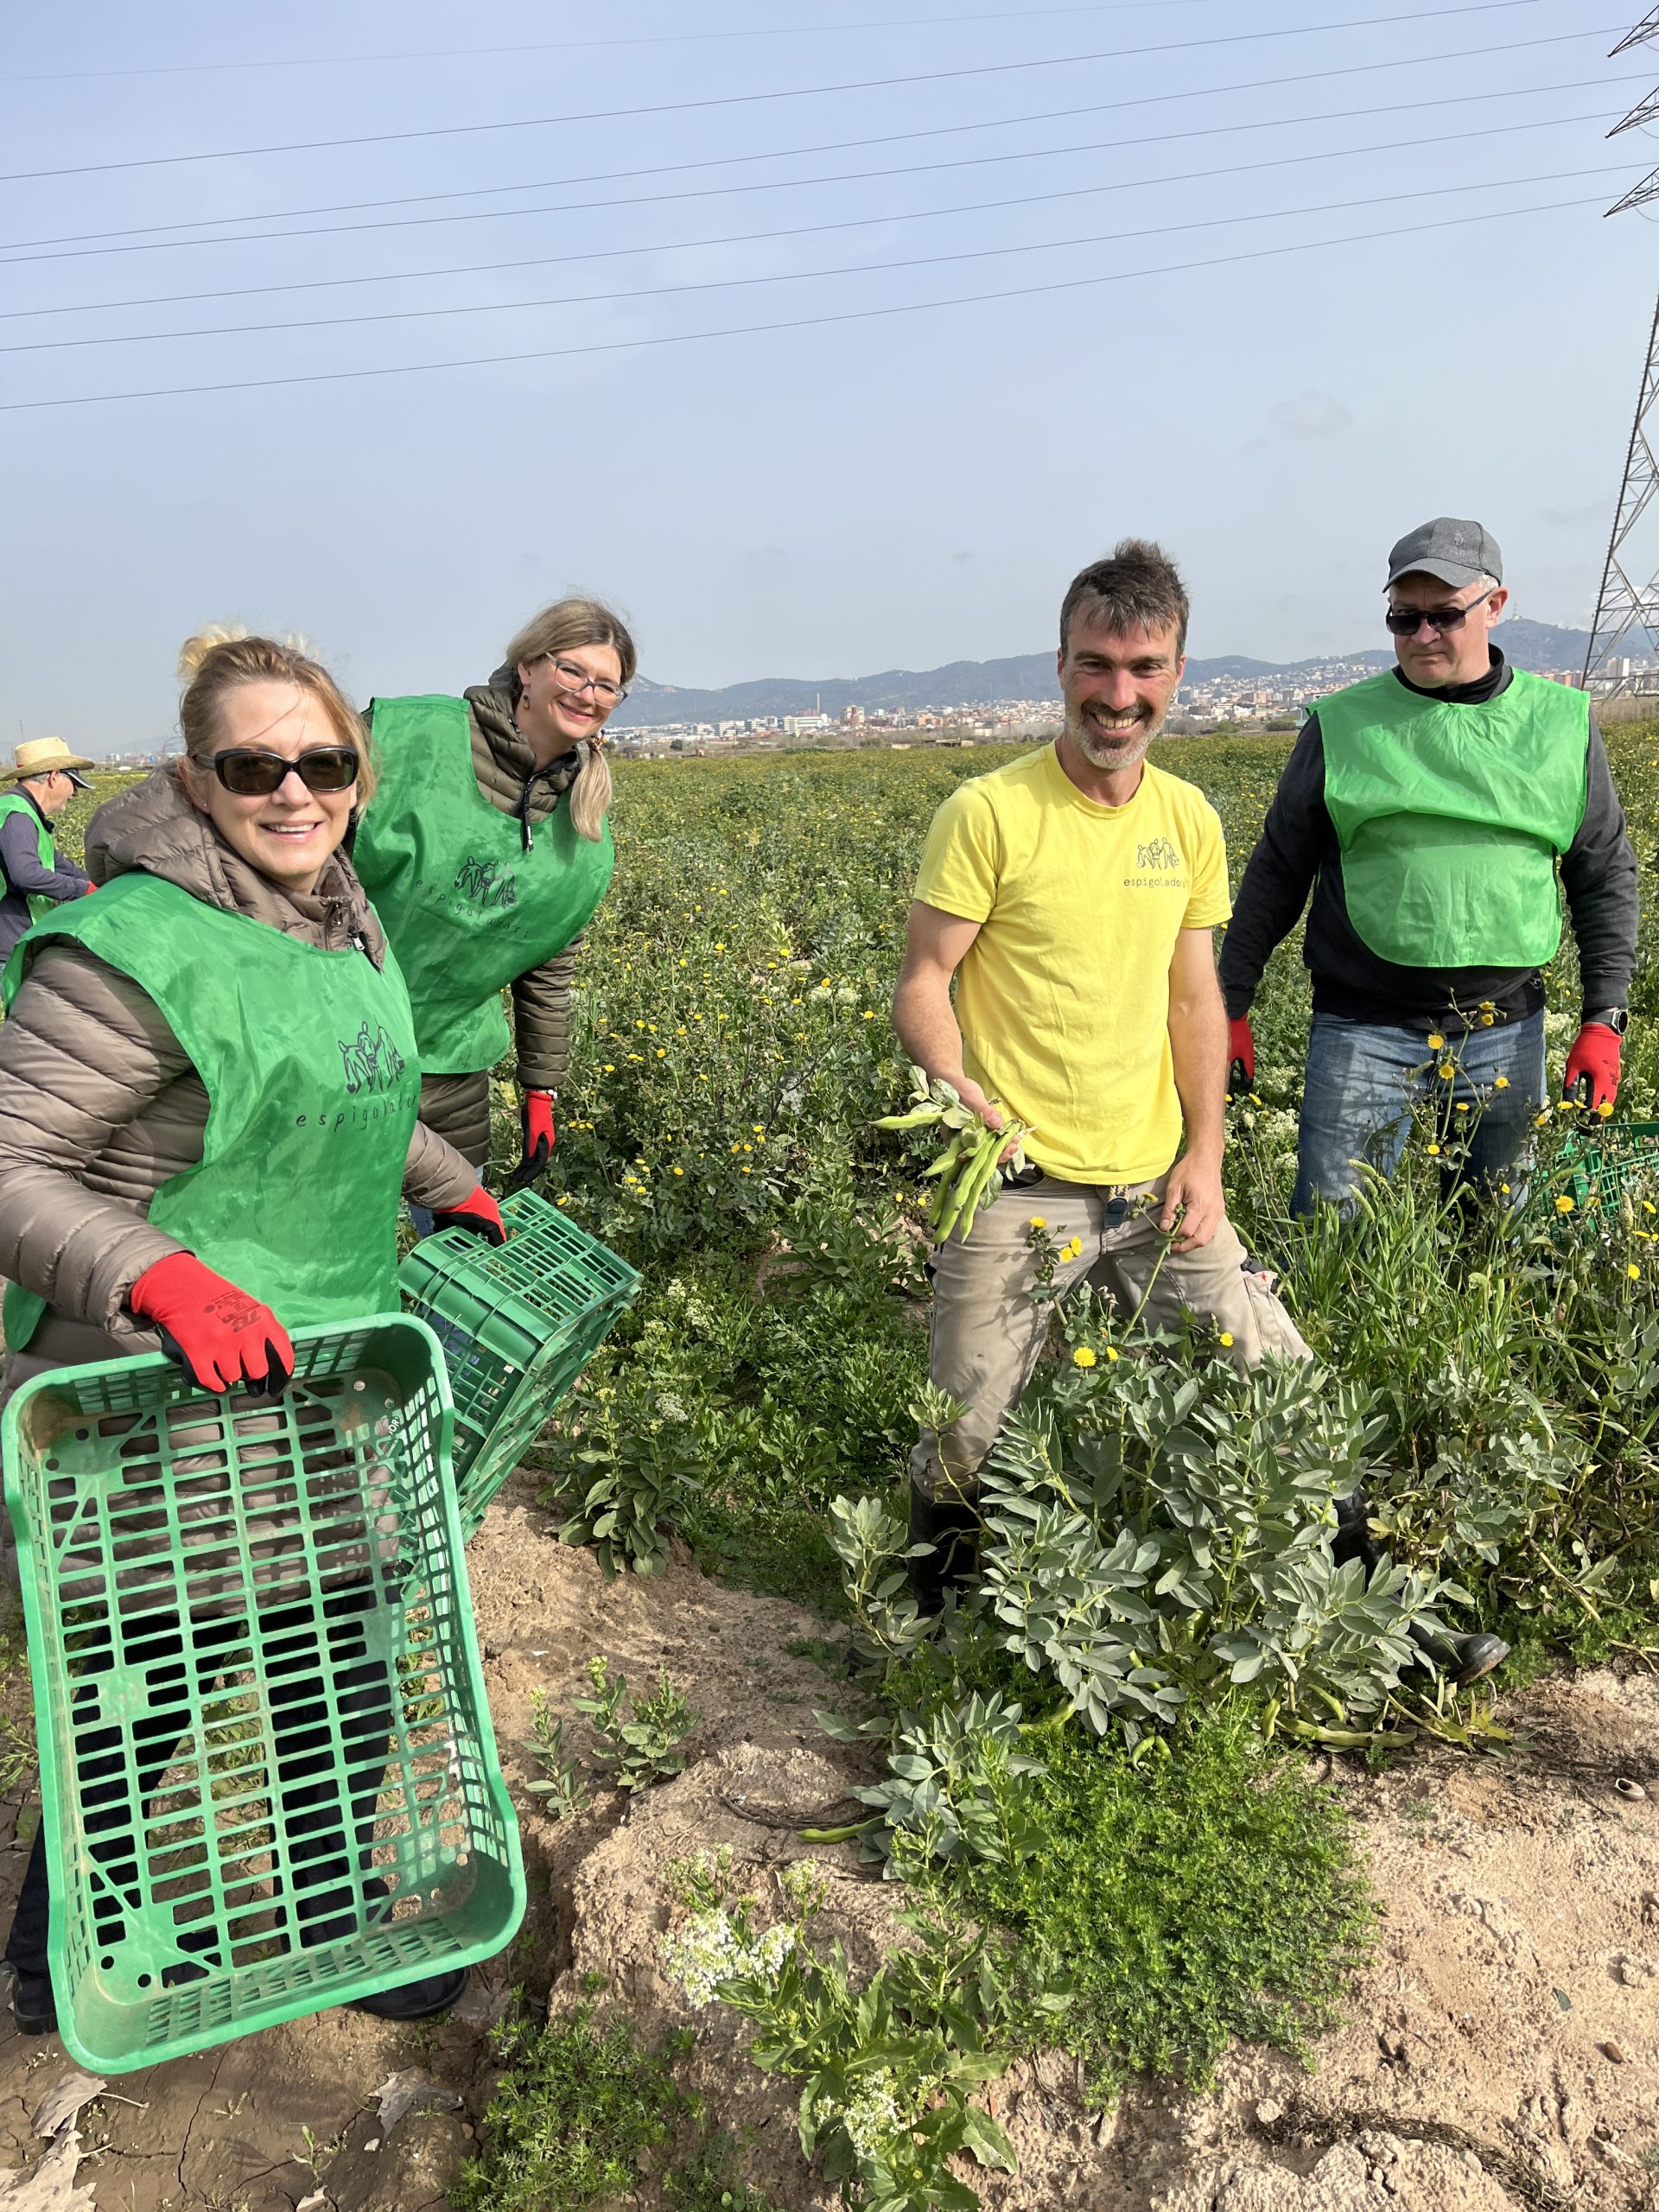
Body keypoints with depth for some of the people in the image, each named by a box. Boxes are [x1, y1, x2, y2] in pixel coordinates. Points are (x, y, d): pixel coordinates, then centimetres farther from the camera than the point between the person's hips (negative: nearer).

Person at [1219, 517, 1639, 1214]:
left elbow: (1607, 877, 11)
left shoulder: (1563, 722, 6)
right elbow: (1276, 873, 6)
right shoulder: (1341, 724, 2)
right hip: (1364, 1026, -2)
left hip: (1506, 1031, 2)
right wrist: (1229, 1007, 4)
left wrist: (1604, 1018, 3)